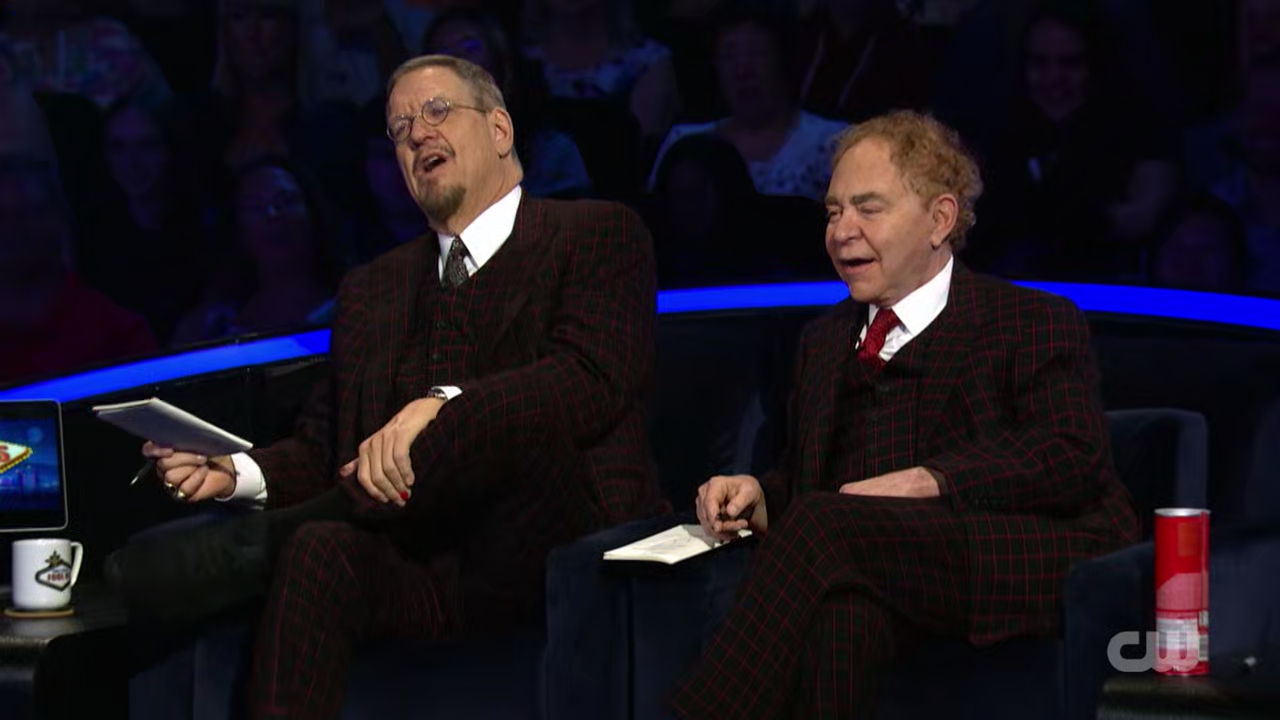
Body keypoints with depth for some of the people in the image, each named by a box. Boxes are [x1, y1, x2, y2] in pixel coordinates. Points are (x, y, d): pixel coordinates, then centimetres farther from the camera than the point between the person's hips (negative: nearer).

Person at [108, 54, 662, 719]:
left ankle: (251, 548, -24)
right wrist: (235, 473, -1)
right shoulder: (371, 290, 26)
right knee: (321, 552, -30)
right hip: (440, 579, 4)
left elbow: (593, 382, -9)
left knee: (506, 423, -34)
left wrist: (439, 409, -24)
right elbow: (326, 450, 22)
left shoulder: (599, 235, 8)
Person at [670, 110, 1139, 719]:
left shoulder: (1034, 323, 11)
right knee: (843, 609, -37)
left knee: (825, 527, -31)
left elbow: (1072, 458, -6)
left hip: (1028, 556, -4)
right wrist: (759, 497, 3)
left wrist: (924, 481, -16)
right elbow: (802, 480, 28)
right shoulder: (826, 339, 31)